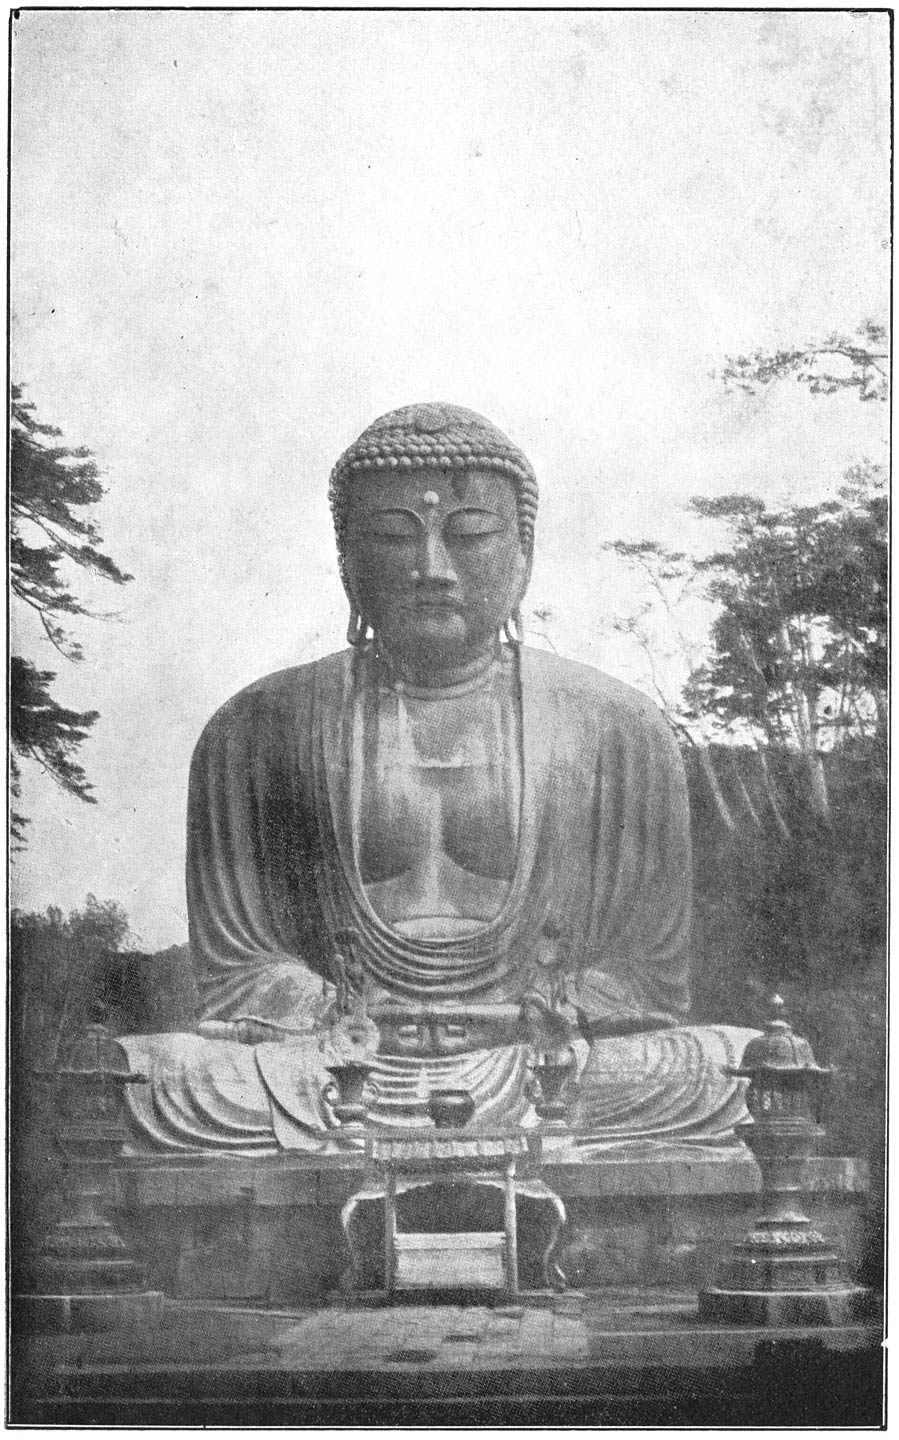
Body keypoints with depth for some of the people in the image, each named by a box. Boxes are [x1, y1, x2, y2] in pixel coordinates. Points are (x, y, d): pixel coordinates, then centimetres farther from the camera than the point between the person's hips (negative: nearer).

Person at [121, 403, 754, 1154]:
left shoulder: (620, 730, 10)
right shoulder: (253, 731, 10)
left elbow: (652, 968, 8)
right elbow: (236, 964, 8)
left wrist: (553, 1009, -14)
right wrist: (319, 1008, -14)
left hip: (548, 1072, 0)